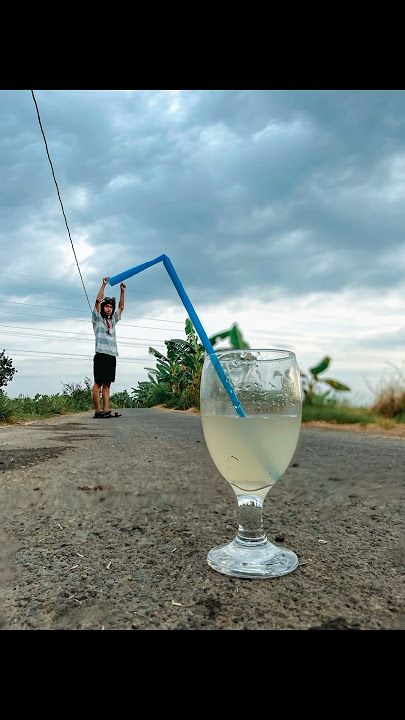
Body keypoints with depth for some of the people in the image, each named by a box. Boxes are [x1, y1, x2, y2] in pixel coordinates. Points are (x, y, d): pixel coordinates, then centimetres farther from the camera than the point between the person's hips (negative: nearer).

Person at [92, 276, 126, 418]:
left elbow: (121, 307, 26)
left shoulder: (113, 320, 24)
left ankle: (106, 410, 0)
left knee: (107, 384, 3)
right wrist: (103, 285, -5)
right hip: (101, 354, -6)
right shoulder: (97, 318, 8)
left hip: (112, 355, 6)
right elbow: (98, 300, -2)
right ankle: (97, 411, -9)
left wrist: (122, 291, 21)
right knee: (98, 383, -8)